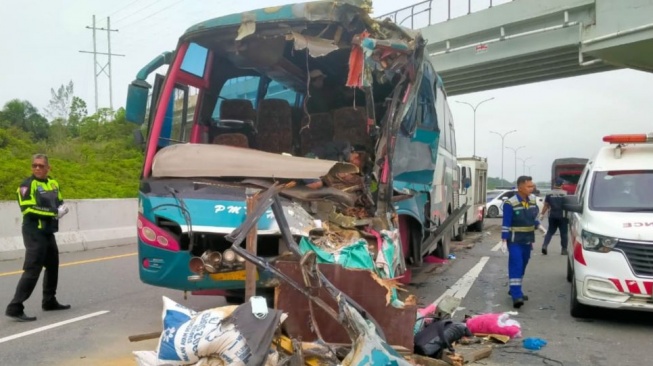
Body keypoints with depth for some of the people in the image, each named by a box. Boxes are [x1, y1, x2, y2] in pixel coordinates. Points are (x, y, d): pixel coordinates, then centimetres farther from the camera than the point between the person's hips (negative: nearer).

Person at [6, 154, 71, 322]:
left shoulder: (53, 183, 13)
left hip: (48, 232, 9)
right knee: (32, 270, -13)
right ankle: (14, 308, -11)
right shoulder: (27, 185, -10)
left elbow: (59, 202, 20)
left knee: (53, 266, 18)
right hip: (34, 233, -8)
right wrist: (54, 212, -22)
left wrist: (62, 208, -4)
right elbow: (28, 209, -20)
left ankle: (49, 301, 32)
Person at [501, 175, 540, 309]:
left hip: (527, 240, 7)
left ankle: (515, 290, 29)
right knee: (516, 266, -13)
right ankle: (516, 295, -15)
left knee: (522, 266, 15)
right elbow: (506, 224, -15)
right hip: (515, 241, -7)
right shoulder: (510, 204, -16)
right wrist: (504, 241, -17)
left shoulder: (533, 200, 4)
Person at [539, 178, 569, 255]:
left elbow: (546, 206, 6)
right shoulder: (565, 194, -3)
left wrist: (542, 214, 14)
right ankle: (564, 250, 8)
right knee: (563, 233, 5)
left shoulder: (549, 194, 4)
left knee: (550, 232, 11)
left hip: (552, 216, 3)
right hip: (562, 216, -3)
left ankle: (545, 245, -7)